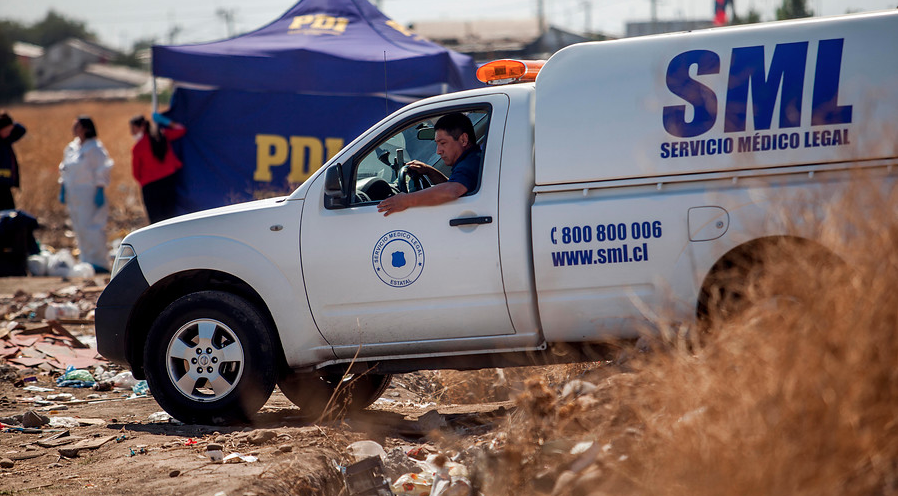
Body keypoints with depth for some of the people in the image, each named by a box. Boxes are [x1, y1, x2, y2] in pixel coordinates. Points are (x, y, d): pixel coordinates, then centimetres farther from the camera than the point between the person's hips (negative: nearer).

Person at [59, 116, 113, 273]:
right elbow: (65, 171, 21)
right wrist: (63, 189, 15)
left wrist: (100, 191, -16)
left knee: (90, 229, -12)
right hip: (74, 195, 8)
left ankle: (99, 261, -9)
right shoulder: (71, 148, 14)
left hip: (89, 193, -8)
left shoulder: (94, 148, -9)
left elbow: (102, 171, -11)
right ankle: (87, 261, 15)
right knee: (80, 230, 9)